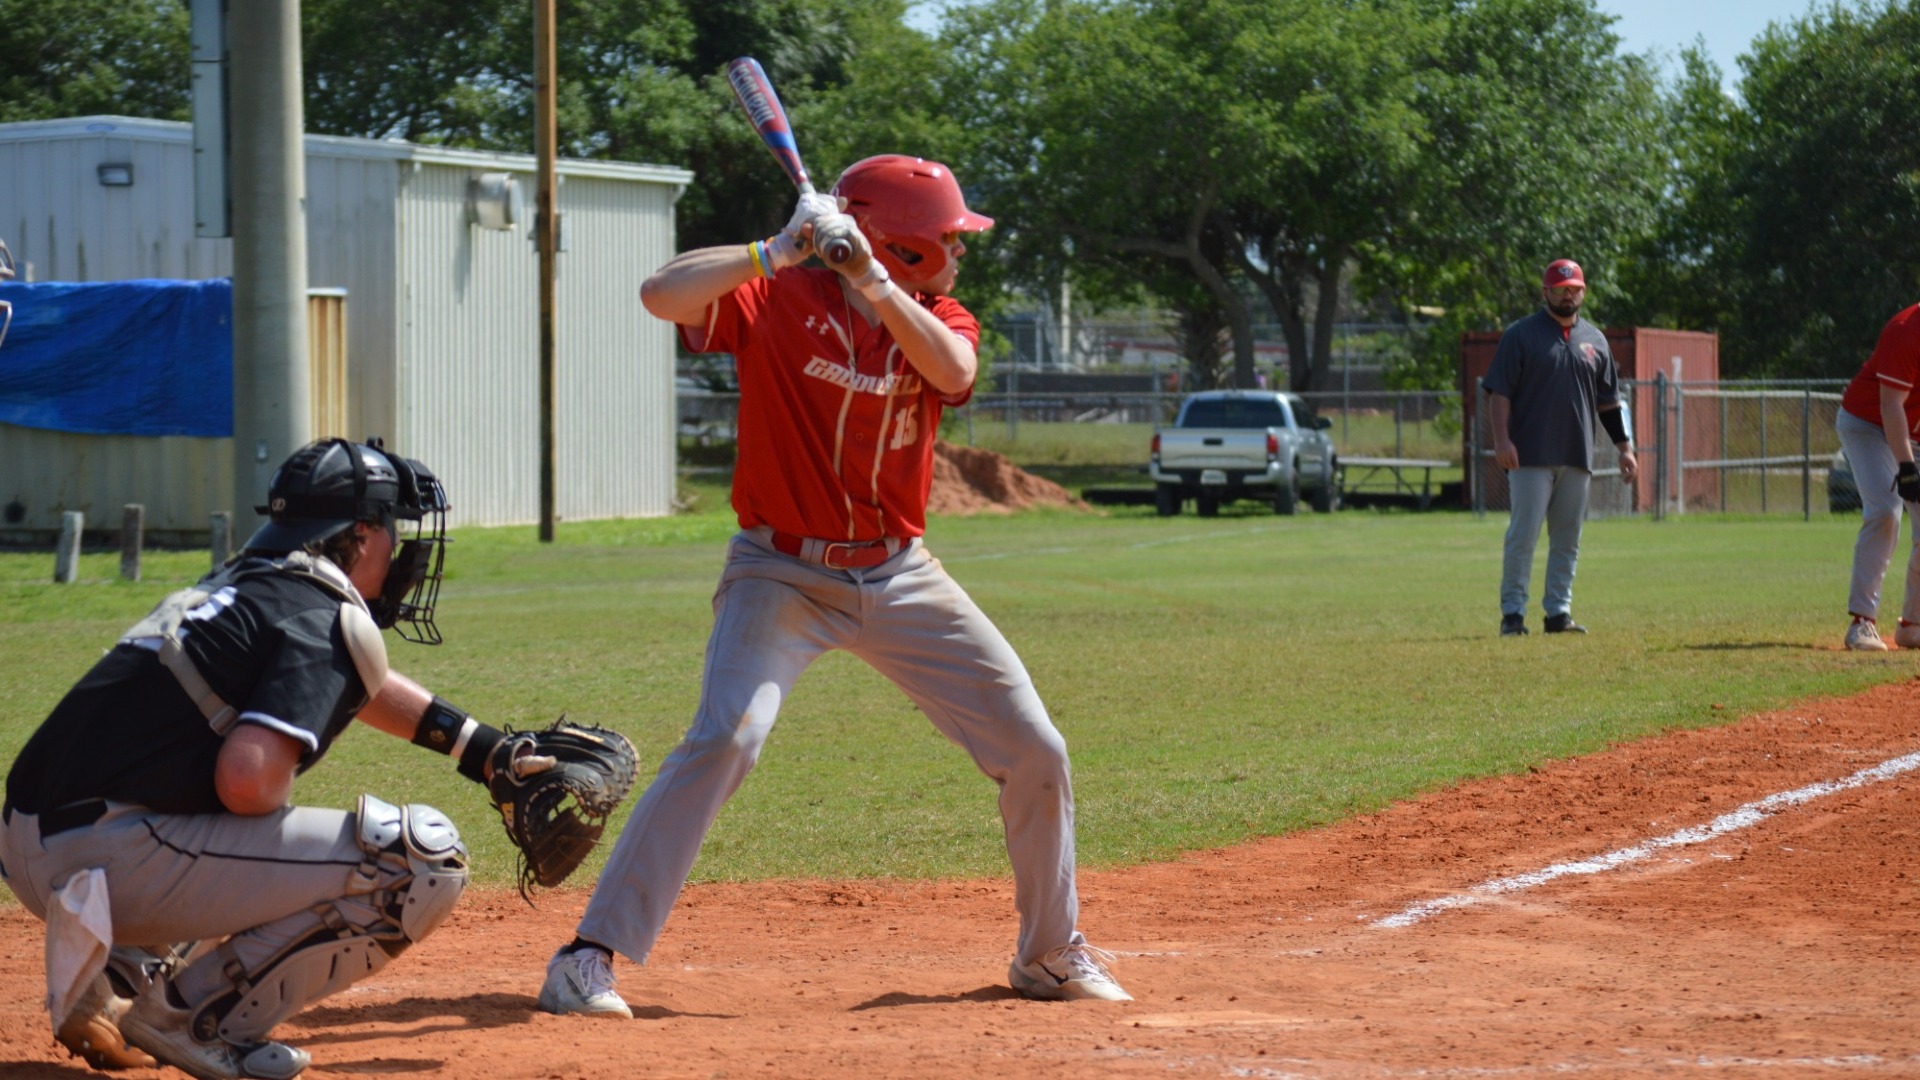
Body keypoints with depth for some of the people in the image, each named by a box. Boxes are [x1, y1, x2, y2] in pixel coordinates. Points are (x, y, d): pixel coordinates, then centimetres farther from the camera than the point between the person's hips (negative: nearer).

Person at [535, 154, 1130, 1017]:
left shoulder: (938, 321, 3)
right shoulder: (777, 300, -10)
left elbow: (953, 372, -21)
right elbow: (663, 294, -26)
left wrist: (870, 280, -31)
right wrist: (778, 251, -32)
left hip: (901, 579, 5)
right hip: (783, 573, -5)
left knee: (1035, 752, 4)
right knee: (724, 740, -26)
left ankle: (1050, 952, 25)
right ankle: (590, 956, -20)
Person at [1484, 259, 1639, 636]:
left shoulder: (1594, 340, 15)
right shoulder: (1521, 335, 1)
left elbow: (1608, 401, 18)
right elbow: (1499, 392, -4)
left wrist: (1624, 447, 12)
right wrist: (1502, 439, -16)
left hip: (1577, 459, 5)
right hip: (1531, 456, -5)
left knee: (1567, 540, 7)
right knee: (1523, 535, -8)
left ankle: (1559, 612, 12)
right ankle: (1512, 613, -4)